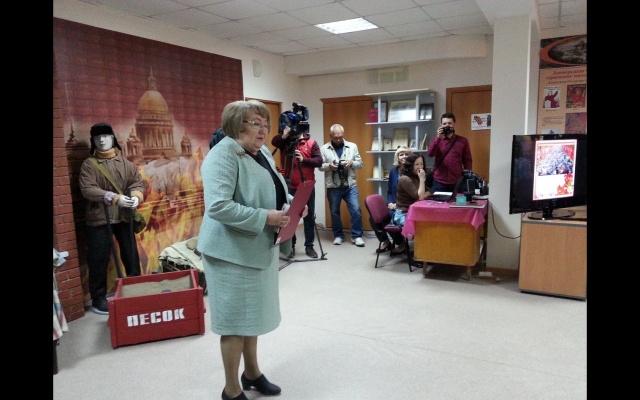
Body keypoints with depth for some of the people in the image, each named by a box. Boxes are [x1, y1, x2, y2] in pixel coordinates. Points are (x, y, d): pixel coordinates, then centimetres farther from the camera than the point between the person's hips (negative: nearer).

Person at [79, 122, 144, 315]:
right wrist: (115, 198, -27)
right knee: (99, 260, 3)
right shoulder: (88, 164, -3)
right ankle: (98, 298, 16)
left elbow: (137, 182, 5)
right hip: (99, 218, -3)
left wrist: (136, 196, -19)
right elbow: (87, 190, -14)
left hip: (124, 217, 3)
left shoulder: (125, 162, 7)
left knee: (131, 256, 12)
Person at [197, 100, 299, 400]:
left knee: (253, 313, 20)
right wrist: (265, 217, -27)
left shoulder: (262, 152, 9)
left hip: (260, 248, 8)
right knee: (236, 317, 5)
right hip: (233, 251, -8)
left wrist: (291, 204, -2)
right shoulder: (223, 155, -18)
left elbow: (274, 191, 19)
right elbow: (218, 206, -29)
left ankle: (252, 373, 39)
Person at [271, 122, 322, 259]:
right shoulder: (285, 142, 4)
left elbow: (319, 161, -6)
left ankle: (309, 246, 18)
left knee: (309, 217, 7)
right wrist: (284, 135, -34)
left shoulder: (312, 143, 2)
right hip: (289, 186, 0)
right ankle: (290, 245, 19)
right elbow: (274, 141, -17)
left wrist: (303, 159, -19)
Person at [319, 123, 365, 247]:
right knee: (334, 212, 10)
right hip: (333, 187, 0)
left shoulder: (352, 146, 5)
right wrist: (329, 166, -18)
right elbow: (320, 166, 1)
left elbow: (360, 164, 7)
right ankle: (338, 235, 26)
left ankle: (356, 236, 9)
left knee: (356, 210, -5)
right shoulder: (324, 148, 1)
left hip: (350, 186, 0)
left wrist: (351, 163, -13)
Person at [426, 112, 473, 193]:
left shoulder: (463, 140, 6)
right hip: (439, 183, 0)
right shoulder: (436, 140, 8)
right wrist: (438, 137, -17)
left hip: (457, 183, 0)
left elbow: (467, 161, 6)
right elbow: (430, 154, -10)